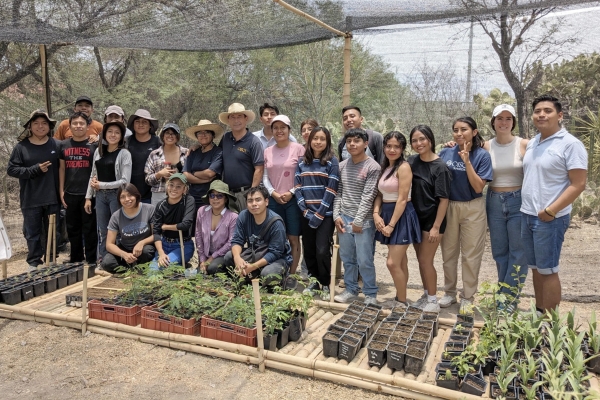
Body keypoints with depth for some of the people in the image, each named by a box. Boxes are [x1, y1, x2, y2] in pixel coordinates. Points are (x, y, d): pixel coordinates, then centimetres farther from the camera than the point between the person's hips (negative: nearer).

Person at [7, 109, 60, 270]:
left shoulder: (56, 145, 0)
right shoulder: (21, 147, -2)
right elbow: (11, 169, -3)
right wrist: (35, 170, -15)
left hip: (52, 198, 1)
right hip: (30, 200, 0)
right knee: (32, 233, 9)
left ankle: (51, 261, 25)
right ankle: (34, 262, 22)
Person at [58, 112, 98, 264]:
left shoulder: (94, 145, -1)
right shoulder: (63, 145, 8)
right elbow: (62, 168, 12)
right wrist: (61, 191, 7)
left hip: (89, 193, -4)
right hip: (70, 194, 4)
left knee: (89, 229, 2)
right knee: (73, 228, 12)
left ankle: (91, 261, 11)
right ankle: (76, 259, 25)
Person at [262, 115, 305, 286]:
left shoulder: (298, 148, -3)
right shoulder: (267, 151, 10)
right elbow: (265, 177, 9)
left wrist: (291, 192, -12)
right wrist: (273, 193, -6)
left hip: (293, 199, -3)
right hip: (274, 200, 4)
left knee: (293, 239, 3)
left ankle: (292, 275, 11)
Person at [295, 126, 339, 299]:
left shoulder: (332, 162, -3)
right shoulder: (302, 162, 8)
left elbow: (331, 190, -9)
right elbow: (298, 188, 5)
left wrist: (318, 215, -13)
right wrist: (306, 211, -8)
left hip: (325, 214, -4)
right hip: (307, 214, 4)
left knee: (322, 251, -7)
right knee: (308, 250, 9)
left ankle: (325, 284, 12)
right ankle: (314, 280, 28)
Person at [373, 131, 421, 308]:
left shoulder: (403, 167, -13)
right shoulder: (385, 167, 11)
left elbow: (402, 200, -17)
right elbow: (380, 194, 11)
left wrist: (391, 224, -17)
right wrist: (376, 214, -6)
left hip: (401, 217, -8)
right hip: (387, 214, 8)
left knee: (392, 263, -8)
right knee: (400, 262, 15)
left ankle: (402, 302, 7)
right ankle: (400, 297, 25)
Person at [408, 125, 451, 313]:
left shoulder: (440, 166, -15)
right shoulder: (412, 161, 2)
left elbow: (444, 199, -15)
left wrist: (436, 227, -17)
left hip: (432, 219, -6)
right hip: (416, 217, 6)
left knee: (426, 261, -1)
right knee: (421, 260, 15)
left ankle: (433, 301, 15)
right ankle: (426, 295, 31)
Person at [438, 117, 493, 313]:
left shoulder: (482, 155, -9)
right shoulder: (445, 153, -1)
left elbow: (478, 187, -16)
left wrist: (467, 161, -22)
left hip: (472, 209, -3)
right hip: (448, 207, 3)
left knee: (471, 254, 6)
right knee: (448, 252, 12)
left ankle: (468, 297, 20)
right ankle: (449, 292, 28)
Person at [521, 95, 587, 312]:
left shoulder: (570, 144, -11)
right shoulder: (532, 143, 11)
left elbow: (578, 184, -16)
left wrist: (550, 211, -19)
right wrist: (528, 209, 9)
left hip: (550, 218, -7)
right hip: (527, 215, 7)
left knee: (548, 270, 0)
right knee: (536, 268, 14)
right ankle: (539, 312, 26)